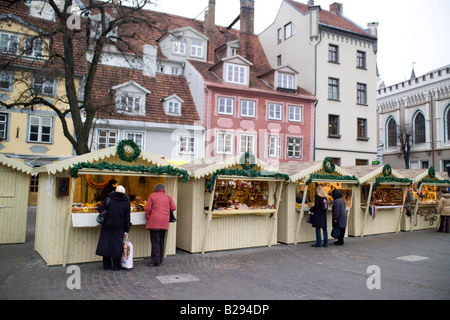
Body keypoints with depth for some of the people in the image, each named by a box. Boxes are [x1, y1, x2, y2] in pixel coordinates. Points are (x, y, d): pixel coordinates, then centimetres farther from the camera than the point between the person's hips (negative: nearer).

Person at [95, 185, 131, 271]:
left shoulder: (109, 199, -3)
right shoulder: (126, 201, -2)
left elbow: (99, 209, -6)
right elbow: (127, 217, -2)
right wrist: (126, 230, 3)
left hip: (107, 226, 0)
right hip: (119, 228, 0)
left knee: (106, 244, 11)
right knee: (117, 245, 8)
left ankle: (107, 265, 17)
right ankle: (116, 266, 12)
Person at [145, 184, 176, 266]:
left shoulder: (152, 195, 3)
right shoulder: (168, 197, 11)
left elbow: (148, 208, -1)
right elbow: (173, 208, 6)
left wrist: (147, 218, 10)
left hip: (154, 222, -3)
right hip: (164, 223, 4)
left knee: (155, 242, -1)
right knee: (161, 242, 13)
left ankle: (155, 261, -1)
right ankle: (160, 260, 20)